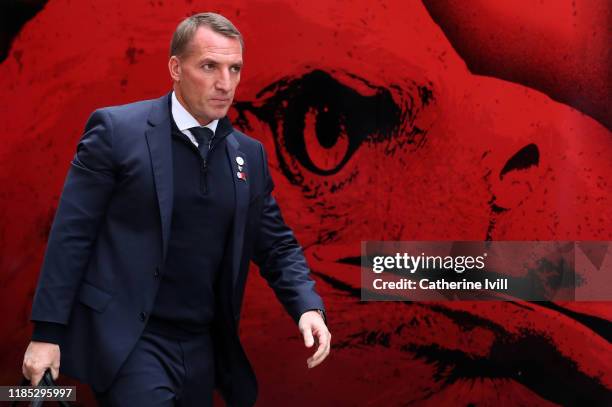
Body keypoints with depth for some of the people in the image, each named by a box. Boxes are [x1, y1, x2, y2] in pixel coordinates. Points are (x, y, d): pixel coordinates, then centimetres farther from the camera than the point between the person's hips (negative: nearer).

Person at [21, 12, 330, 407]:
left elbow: (277, 246, 13)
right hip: (126, 341, -5)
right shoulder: (117, 129, -6)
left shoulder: (250, 154, 9)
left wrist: (308, 307, -6)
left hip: (202, 346, 6)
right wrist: (47, 333, -11)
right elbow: (72, 234, -7)